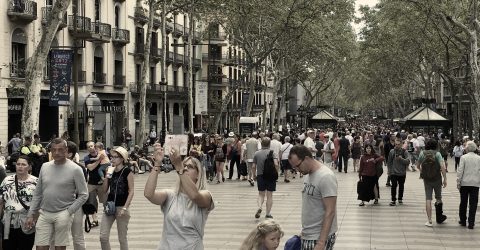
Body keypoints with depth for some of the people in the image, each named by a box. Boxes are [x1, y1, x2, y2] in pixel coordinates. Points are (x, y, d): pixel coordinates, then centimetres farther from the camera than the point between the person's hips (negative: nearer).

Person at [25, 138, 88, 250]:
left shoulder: (75, 169, -6)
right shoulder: (45, 167, 9)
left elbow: (83, 195, -5)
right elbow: (37, 193, 14)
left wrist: (69, 212, -11)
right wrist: (31, 214, 11)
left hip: (62, 214, -4)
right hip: (44, 214, 4)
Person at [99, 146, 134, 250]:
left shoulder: (127, 171, -9)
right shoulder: (111, 171, 7)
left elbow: (131, 191, -11)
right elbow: (105, 190, 6)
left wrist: (125, 208, -18)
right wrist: (108, 175, -6)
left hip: (121, 207, -5)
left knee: (122, 238, 5)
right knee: (103, 237, 1)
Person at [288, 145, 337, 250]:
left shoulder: (325, 177, -18)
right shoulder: (307, 174, 8)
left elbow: (330, 212, -21)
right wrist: (304, 230, 16)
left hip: (320, 237, -8)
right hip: (307, 235, 8)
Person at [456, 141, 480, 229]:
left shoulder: (463, 157, -7)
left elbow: (460, 171, -9)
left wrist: (458, 182, -3)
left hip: (465, 183, -1)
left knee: (463, 203, 13)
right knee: (473, 204, 3)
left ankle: (463, 221, 21)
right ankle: (471, 223, 2)